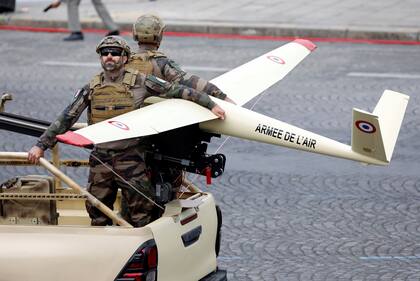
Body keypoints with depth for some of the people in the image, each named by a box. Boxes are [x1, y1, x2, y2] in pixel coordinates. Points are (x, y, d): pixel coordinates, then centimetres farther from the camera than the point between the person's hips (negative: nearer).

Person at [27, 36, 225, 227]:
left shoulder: (139, 82, -3)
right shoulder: (92, 89, 5)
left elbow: (176, 91, 3)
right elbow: (66, 118, 6)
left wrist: (210, 104, 3)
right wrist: (41, 145, 1)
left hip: (131, 158, -3)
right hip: (100, 159, 3)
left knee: (139, 215, -4)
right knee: (97, 213, 10)